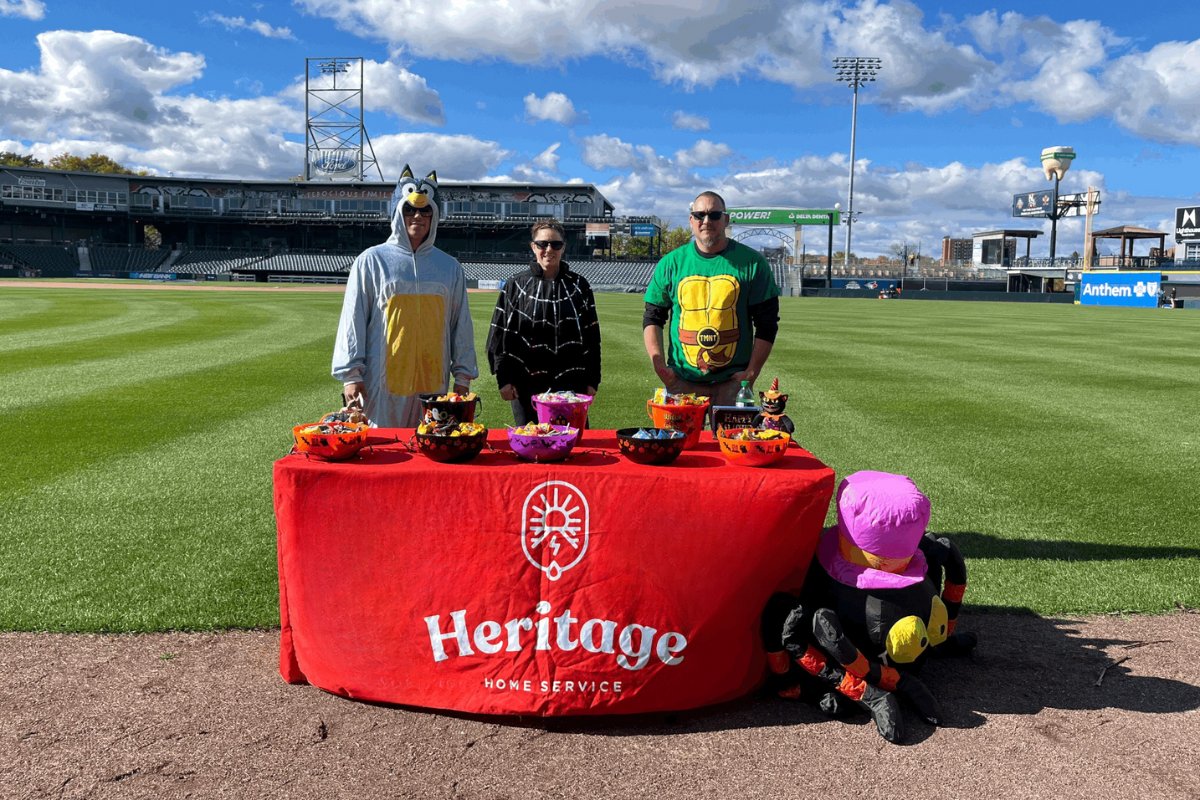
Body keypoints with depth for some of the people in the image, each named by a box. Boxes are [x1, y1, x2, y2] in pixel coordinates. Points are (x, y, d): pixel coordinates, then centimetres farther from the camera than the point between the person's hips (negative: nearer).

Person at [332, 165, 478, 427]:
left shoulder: (450, 267, 12)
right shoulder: (372, 260, 4)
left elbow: (461, 325, 13)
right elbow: (353, 321, 2)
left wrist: (463, 377, 10)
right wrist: (351, 375, -4)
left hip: (433, 384, 2)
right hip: (382, 385, -2)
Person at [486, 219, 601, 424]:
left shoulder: (578, 286, 6)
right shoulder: (516, 285, 3)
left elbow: (592, 336, 7)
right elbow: (499, 334, 3)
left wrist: (592, 380, 3)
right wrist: (504, 378, -3)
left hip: (570, 384, 1)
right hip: (527, 384, 0)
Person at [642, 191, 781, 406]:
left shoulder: (752, 262, 3)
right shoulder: (671, 263, 7)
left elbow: (767, 324, 4)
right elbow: (652, 319, 10)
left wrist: (751, 372, -5)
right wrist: (659, 366, -3)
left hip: (732, 381, -1)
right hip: (681, 381, 1)